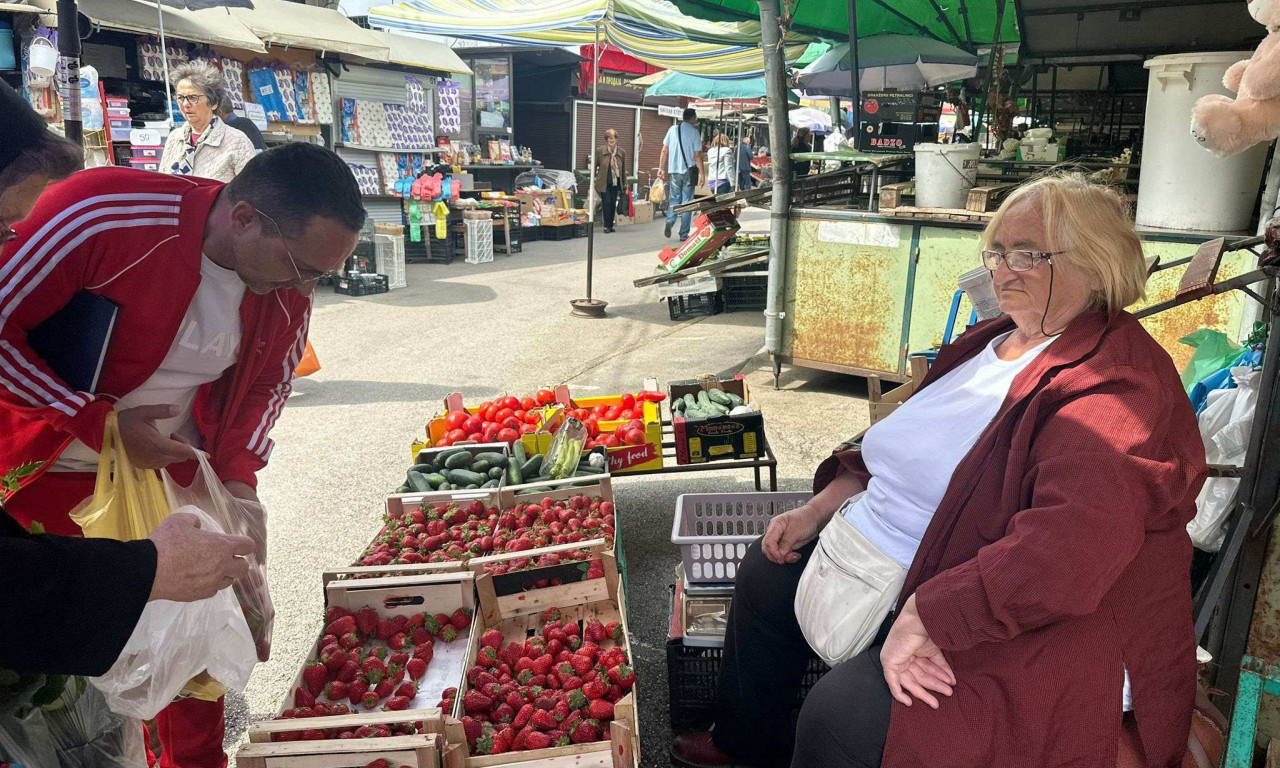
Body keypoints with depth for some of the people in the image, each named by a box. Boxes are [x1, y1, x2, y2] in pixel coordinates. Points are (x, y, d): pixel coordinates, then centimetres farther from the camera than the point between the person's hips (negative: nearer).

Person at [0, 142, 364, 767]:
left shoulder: (288, 290, -11)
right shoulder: (102, 215, -29)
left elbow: (269, 381, 6)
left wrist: (238, 475, -8)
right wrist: (102, 424, -26)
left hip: (174, 469, 5)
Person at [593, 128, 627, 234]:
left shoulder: (622, 152, 5)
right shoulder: (600, 150, -3)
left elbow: (623, 169, 11)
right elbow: (594, 166, 3)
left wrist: (625, 183, 11)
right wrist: (593, 179, 2)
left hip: (616, 182, 3)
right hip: (604, 182, -3)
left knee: (613, 204, 5)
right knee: (607, 203, -7)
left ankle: (610, 225, 14)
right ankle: (607, 226, 0)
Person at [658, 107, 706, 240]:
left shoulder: (672, 129, 4)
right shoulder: (694, 132, -6)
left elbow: (664, 151, 5)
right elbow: (697, 155, -9)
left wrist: (662, 169, 12)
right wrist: (702, 174, -4)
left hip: (673, 171, 3)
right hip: (688, 171, -3)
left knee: (674, 199, 14)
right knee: (686, 202, 4)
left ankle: (670, 220, -14)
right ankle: (684, 234, 5)